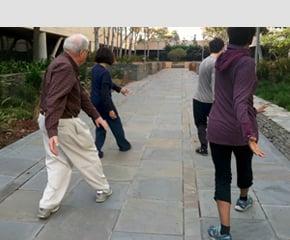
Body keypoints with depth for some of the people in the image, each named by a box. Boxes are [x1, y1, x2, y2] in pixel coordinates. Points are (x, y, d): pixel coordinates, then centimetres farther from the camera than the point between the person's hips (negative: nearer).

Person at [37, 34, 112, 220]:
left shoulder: (66, 65, 11)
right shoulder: (65, 67, -22)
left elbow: (81, 94, 15)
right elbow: (55, 100, -33)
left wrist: (96, 116, 16)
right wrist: (52, 132, -40)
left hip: (49, 120, 10)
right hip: (63, 123, -9)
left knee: (58, 162, 15)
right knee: (88, 155, 11)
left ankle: (47, 206, 16)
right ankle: (103, 189, 31)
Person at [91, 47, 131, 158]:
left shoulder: (95, 68, 3)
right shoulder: (105, 72, -23)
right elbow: (105, 93, -24)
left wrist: (119, 89, 20)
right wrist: (110, 110, -20)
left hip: (94, 102, 7)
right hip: (104, 103, -7)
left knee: (100, 126, 16)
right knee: (116, 124, 14)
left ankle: (97, 149, 8)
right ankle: (123, 145, 31)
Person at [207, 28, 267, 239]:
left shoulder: (221, 61, 4)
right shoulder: (246, 63, -17)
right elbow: (240, 101, -29)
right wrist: (249, 134, -37)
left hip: (218, 129, 4)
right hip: (240, 130, -4)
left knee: (222, 176, 7)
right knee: (244, 166, 25)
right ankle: (243, 200, 52)